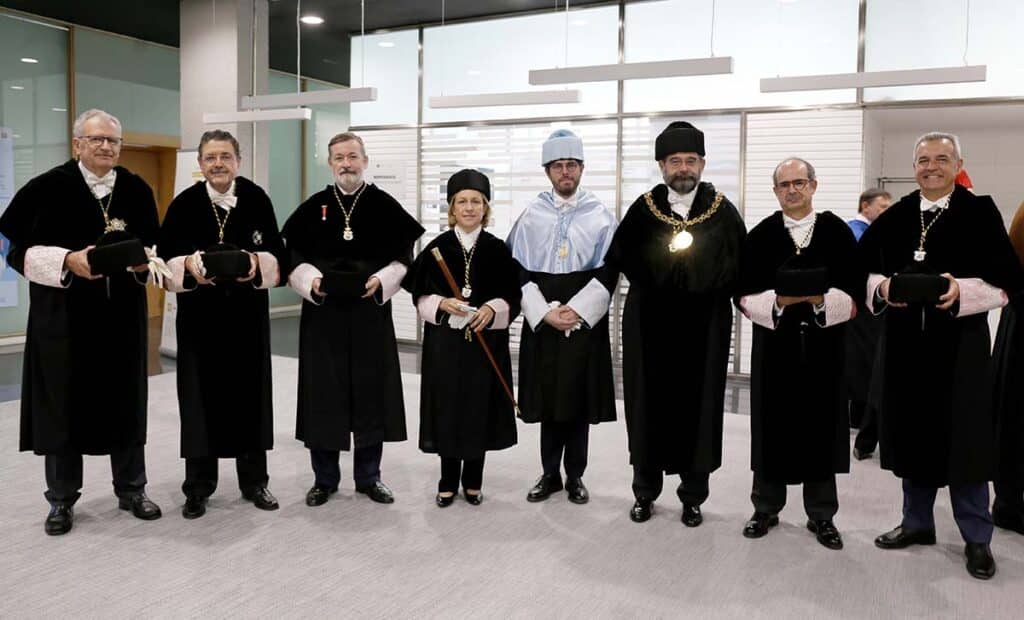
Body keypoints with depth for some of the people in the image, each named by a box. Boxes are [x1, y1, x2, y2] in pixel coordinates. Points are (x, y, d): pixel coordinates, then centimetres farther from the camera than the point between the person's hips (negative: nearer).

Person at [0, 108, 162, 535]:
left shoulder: (137, 190, 5)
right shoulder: (48, 187, -5)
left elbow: (156, 245, 12)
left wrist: (145, 260, -9)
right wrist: (67, 261, -19)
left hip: (122, 315, 3)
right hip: (64, 316, -3)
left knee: (125, 401, 9)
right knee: (64, 403, 4)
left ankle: (131, 490, 23)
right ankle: (61, 500, 19)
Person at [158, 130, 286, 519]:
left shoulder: (257, 199, -1)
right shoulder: (184, 204, -1)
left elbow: (277, 255, -1)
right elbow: (166, 259, -1)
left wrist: (257, 263, -21)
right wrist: (189, 265, -20)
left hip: (247, 315, 1)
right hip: (200, 316, 0)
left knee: (250, 394, 8)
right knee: (201, 396, 3)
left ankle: (254, 482, 21)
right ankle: (198, 487, 16)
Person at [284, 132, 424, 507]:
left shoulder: (385, 205, 2)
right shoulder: (313, 208, 4)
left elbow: (403, 255, 2)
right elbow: (293, 255, 5)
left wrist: (381, 280, -14)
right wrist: (312, 280, -12)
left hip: (370, 313, 0)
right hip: (322, 313, 1)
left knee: (370, 392, 5)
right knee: (323, 394, 4)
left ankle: (369, 477, 20)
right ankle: (324, 479, 18)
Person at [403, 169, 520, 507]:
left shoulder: (498, 250, 0)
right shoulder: (437, 248, 0)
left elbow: (513, 297, 2)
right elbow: (420, 297, 2)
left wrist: (492, 309, -17)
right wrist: (442, 304, -16)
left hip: (486, 342, 0)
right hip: (445, 342, 0)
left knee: (479, 409, 5)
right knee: (447, 410, 4)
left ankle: (473, 482, 21)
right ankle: (448, 482, 19)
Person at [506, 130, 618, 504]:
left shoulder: (601, 216, 2)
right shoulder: (531, 215, 4)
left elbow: (607, 273, -2)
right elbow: (518, 271, 0)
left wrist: (576, 311, -12)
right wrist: (545, 311, -11)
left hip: (586, 321, 0)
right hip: (542, 321, 1)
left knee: (579, 401, 6)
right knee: (548, 400, 7)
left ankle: (575, 476, 19)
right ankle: (550, 474, 20)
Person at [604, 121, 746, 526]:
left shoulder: (723, 212, 0)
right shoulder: (643, 209, 1)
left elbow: (738, 267, 0)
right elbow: (617, 259, 1)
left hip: (703, 329, 0)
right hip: (650, 326, 1)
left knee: (698, 406, 6)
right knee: (649, 405, 8)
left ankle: (692, 496, 21)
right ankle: (645, 491, 24)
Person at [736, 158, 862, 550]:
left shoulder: (838, 232, 2)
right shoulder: (760, 236, 3)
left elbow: (854, 290, 0)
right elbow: (745, 295, 0)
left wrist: (821, 299, -18)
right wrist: (777, 301, -17)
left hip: (824, 346, 0)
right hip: (774, 345, 0)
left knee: (821, 426, 6)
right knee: (773, 426, 5)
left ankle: (821, 515, 19)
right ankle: (766, 508, 19)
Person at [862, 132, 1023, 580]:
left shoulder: (981, 213, -3)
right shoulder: (894, 217, 7)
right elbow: (864, 268, 11)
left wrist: (962, 291, -21)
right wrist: (882, 288, -9)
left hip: (959, 344, -3)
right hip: (905, 341, 4)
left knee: (963, 437, 2)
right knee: (913, 432, 11)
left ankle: (977, 537, 17)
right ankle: (917, 522, 26)